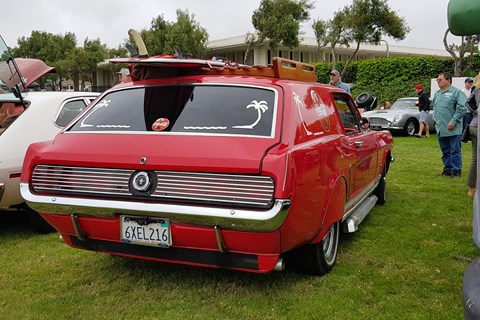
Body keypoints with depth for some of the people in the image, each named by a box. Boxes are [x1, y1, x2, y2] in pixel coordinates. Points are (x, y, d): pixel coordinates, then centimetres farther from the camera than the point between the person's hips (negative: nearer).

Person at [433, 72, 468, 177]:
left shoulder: (456, 92, -8)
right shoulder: (437, 93, 14)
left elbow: (462, 109, -14)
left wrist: (453, 122, -17)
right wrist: (435, 119, 13)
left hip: (453, 129, -7)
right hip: (440, 129, 7)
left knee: (455, 151, -1)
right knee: (445, 151, 14)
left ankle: (456, 170, 6)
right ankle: (447, 169, 23)